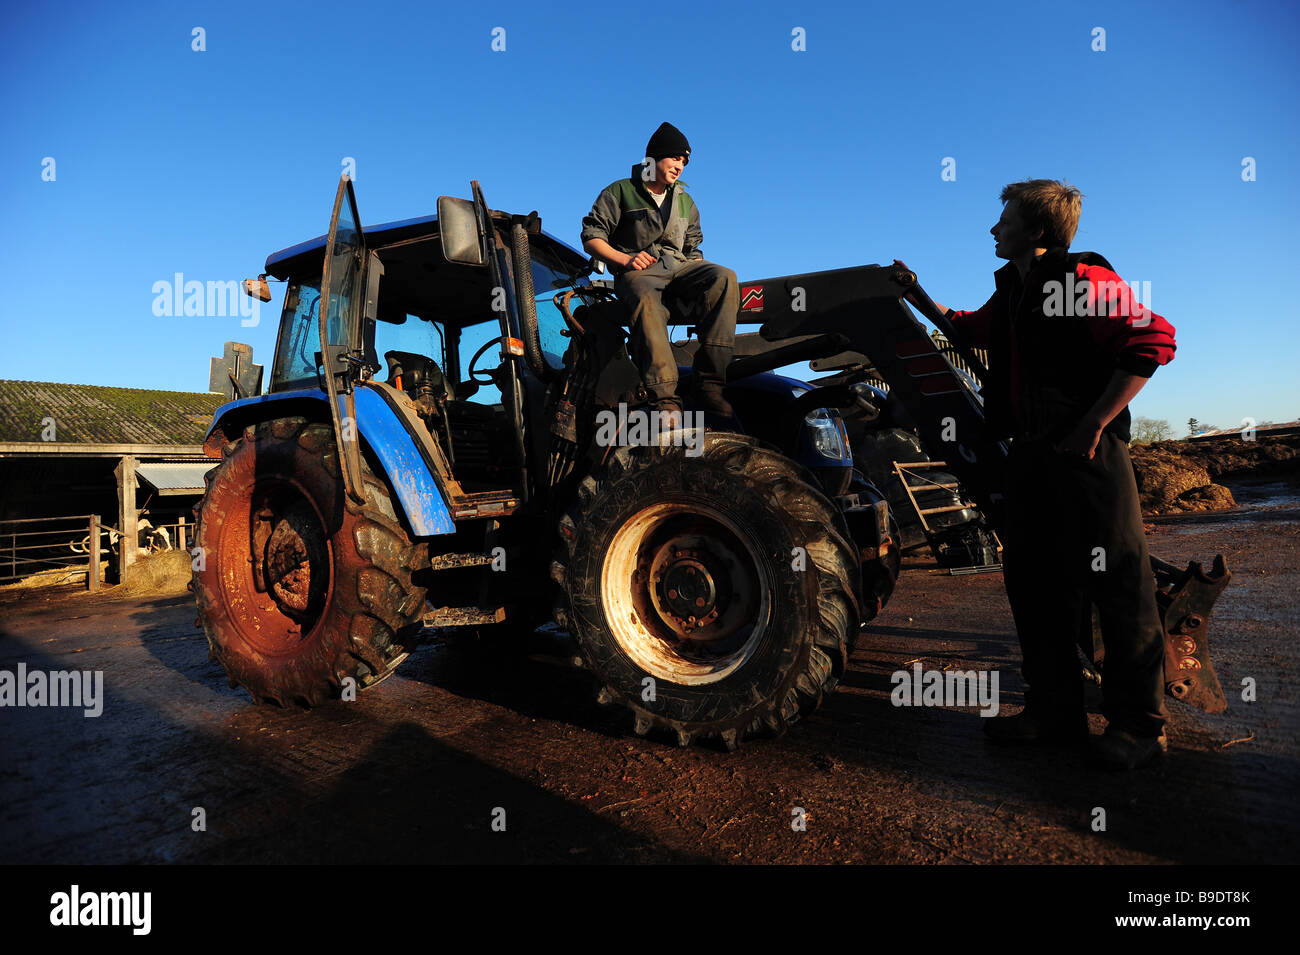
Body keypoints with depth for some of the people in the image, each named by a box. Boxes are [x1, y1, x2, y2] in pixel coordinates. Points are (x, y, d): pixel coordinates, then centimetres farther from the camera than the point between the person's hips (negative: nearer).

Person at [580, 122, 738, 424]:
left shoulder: (684, 201, 31)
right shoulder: (620, 192, 15)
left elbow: (692, 247, 30)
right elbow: (591, 236, 7)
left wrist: (698, 273, 6)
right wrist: (625, 259, -9)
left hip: (678, 267, 4)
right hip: (638, 272, -4)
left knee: (724, 277, -29)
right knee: (647, 301, -42)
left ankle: (708, 382, -37)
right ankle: (665, 399, -52)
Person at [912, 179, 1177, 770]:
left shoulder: (1083, 280, -8)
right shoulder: (1010, 294, 17)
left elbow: (1153, 340, -17)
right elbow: (967, 328, 37)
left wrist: (1093, 424, -18)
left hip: (1085, 454, -8)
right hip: (1030, 455, 8)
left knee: (1117, 583, -1)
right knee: (1031, 580, 8)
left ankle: (1139, 724, 11)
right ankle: (1055, 709, 20)